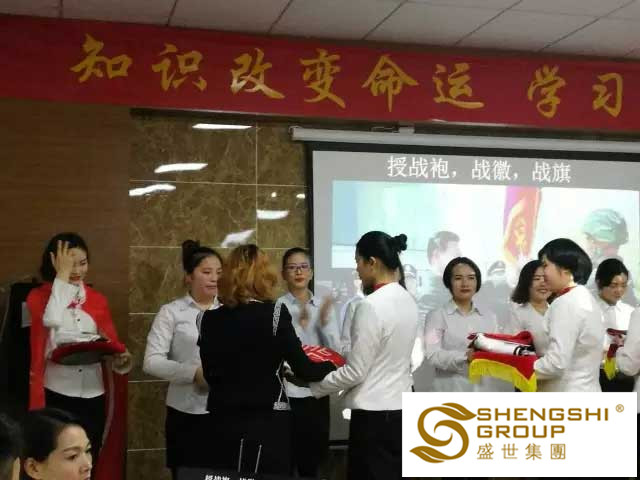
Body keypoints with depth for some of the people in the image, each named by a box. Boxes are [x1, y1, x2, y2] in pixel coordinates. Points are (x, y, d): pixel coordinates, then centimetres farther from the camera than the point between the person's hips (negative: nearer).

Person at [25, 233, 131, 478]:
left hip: (93, 394, 3)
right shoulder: (39, 296, 1)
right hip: (55, 394, -3)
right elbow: (51, 320, -20)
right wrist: (62, 275, -13)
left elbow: (111, 342, 10)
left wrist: (120, 356, -13)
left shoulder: (98, 299, 10)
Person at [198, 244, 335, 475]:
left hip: (223, 422, 4)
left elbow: (210, 375, 10)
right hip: (267, 422, -3)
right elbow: (302, 369, -8)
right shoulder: (274, 313, -10)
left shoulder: (209, 319, 0)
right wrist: (332, 365, 11)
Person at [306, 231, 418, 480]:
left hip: (374, 413, -8)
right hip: (400, 407, 8)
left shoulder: (371, 305, -18)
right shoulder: (407, 300, 6)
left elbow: (355, 373, -16)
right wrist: (340, 357, 14)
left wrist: (313, 385, -4)